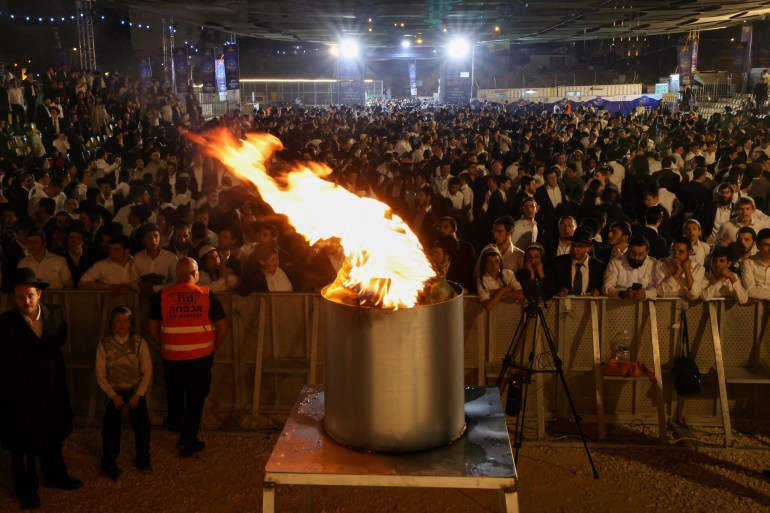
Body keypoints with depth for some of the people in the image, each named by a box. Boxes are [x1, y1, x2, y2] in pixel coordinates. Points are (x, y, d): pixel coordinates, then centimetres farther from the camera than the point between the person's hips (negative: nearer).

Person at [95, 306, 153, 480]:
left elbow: (147, 371, -6)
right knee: (111, 428, -6)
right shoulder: (104, 344, -10)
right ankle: (109, 464, 15)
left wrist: (138, 394, -13)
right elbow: (100, 374, -7)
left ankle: (143, 459, 15)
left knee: (142, 425, -8)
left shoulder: (139, 342, -9)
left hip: (135, 390, 0)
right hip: (113, 391, 0)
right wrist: (113, 395, -13)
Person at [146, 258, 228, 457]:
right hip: (201, 356, -1)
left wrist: (164, 344, 11)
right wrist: (213, 347, 7)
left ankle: (174, 421, 50)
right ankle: (188, 442, 15)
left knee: (174, 392, 27)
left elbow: (152, 327, -3)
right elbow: (223, 326, -6)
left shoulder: (161, 296, -7)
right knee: (195, 398, 10)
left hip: (172, 356, 2)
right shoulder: (207, 295, -9)